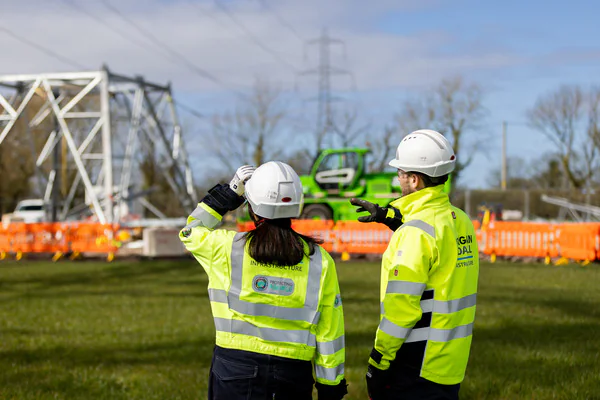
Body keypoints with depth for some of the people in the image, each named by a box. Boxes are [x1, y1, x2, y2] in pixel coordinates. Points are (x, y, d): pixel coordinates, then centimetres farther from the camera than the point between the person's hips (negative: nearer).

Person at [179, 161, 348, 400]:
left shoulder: (227, 248, -7)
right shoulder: (319, 261, -2)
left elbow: (192, 231, 17)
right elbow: (329, 332, 2)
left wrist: (229, 194, 15)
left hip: (234, 371, -1)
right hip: (293, 372, 1)